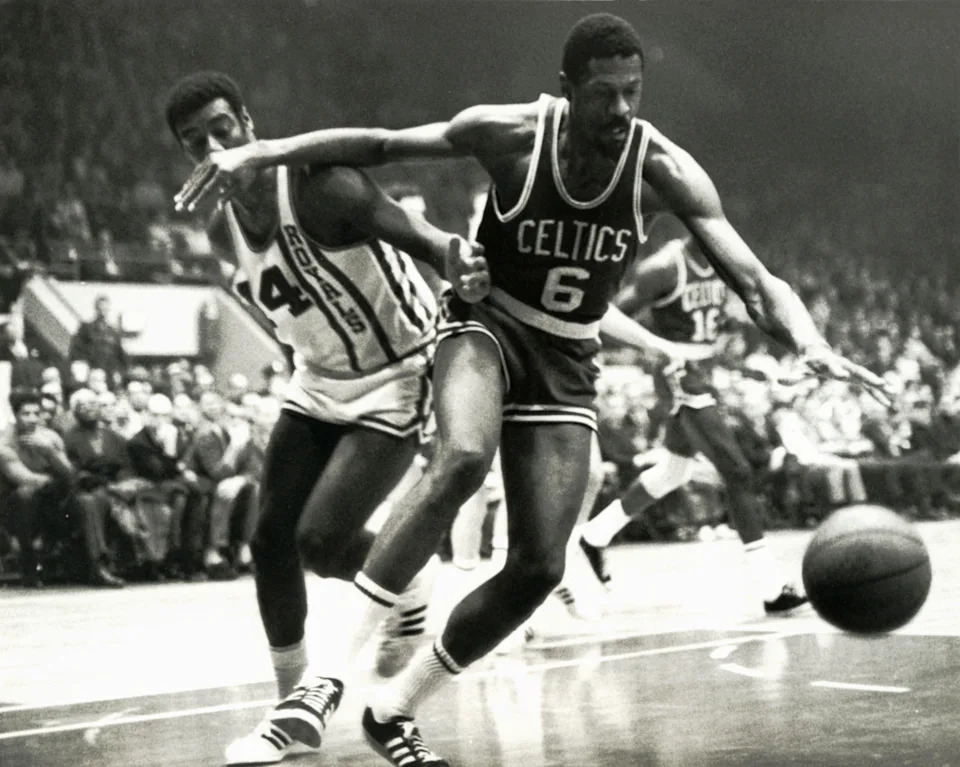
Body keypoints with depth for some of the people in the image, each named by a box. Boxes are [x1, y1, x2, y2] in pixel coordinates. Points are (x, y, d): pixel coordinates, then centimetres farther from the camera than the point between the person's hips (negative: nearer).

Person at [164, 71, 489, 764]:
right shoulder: (224, 225, -1)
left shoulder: (318, 186, -25)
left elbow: (415, 235, -37)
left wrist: (456, 261, -58)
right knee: (272, 539, 0)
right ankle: (297, 704, 16)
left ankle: (409, 588, 17)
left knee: (322, 540, -17)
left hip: (398, 380, -7)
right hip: (320, 382, 8)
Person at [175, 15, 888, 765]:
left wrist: (811, 343, -40)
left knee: (539, 567, -7)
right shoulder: (512, 134, -17)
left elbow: (754, 279, -21)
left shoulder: (663, 169, -15)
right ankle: (330, 671, -35)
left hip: (566, 364, 3)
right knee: (463, 458, -36)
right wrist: (260, 152, -16)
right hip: (485, 326, -3)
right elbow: (378, 143, -7)